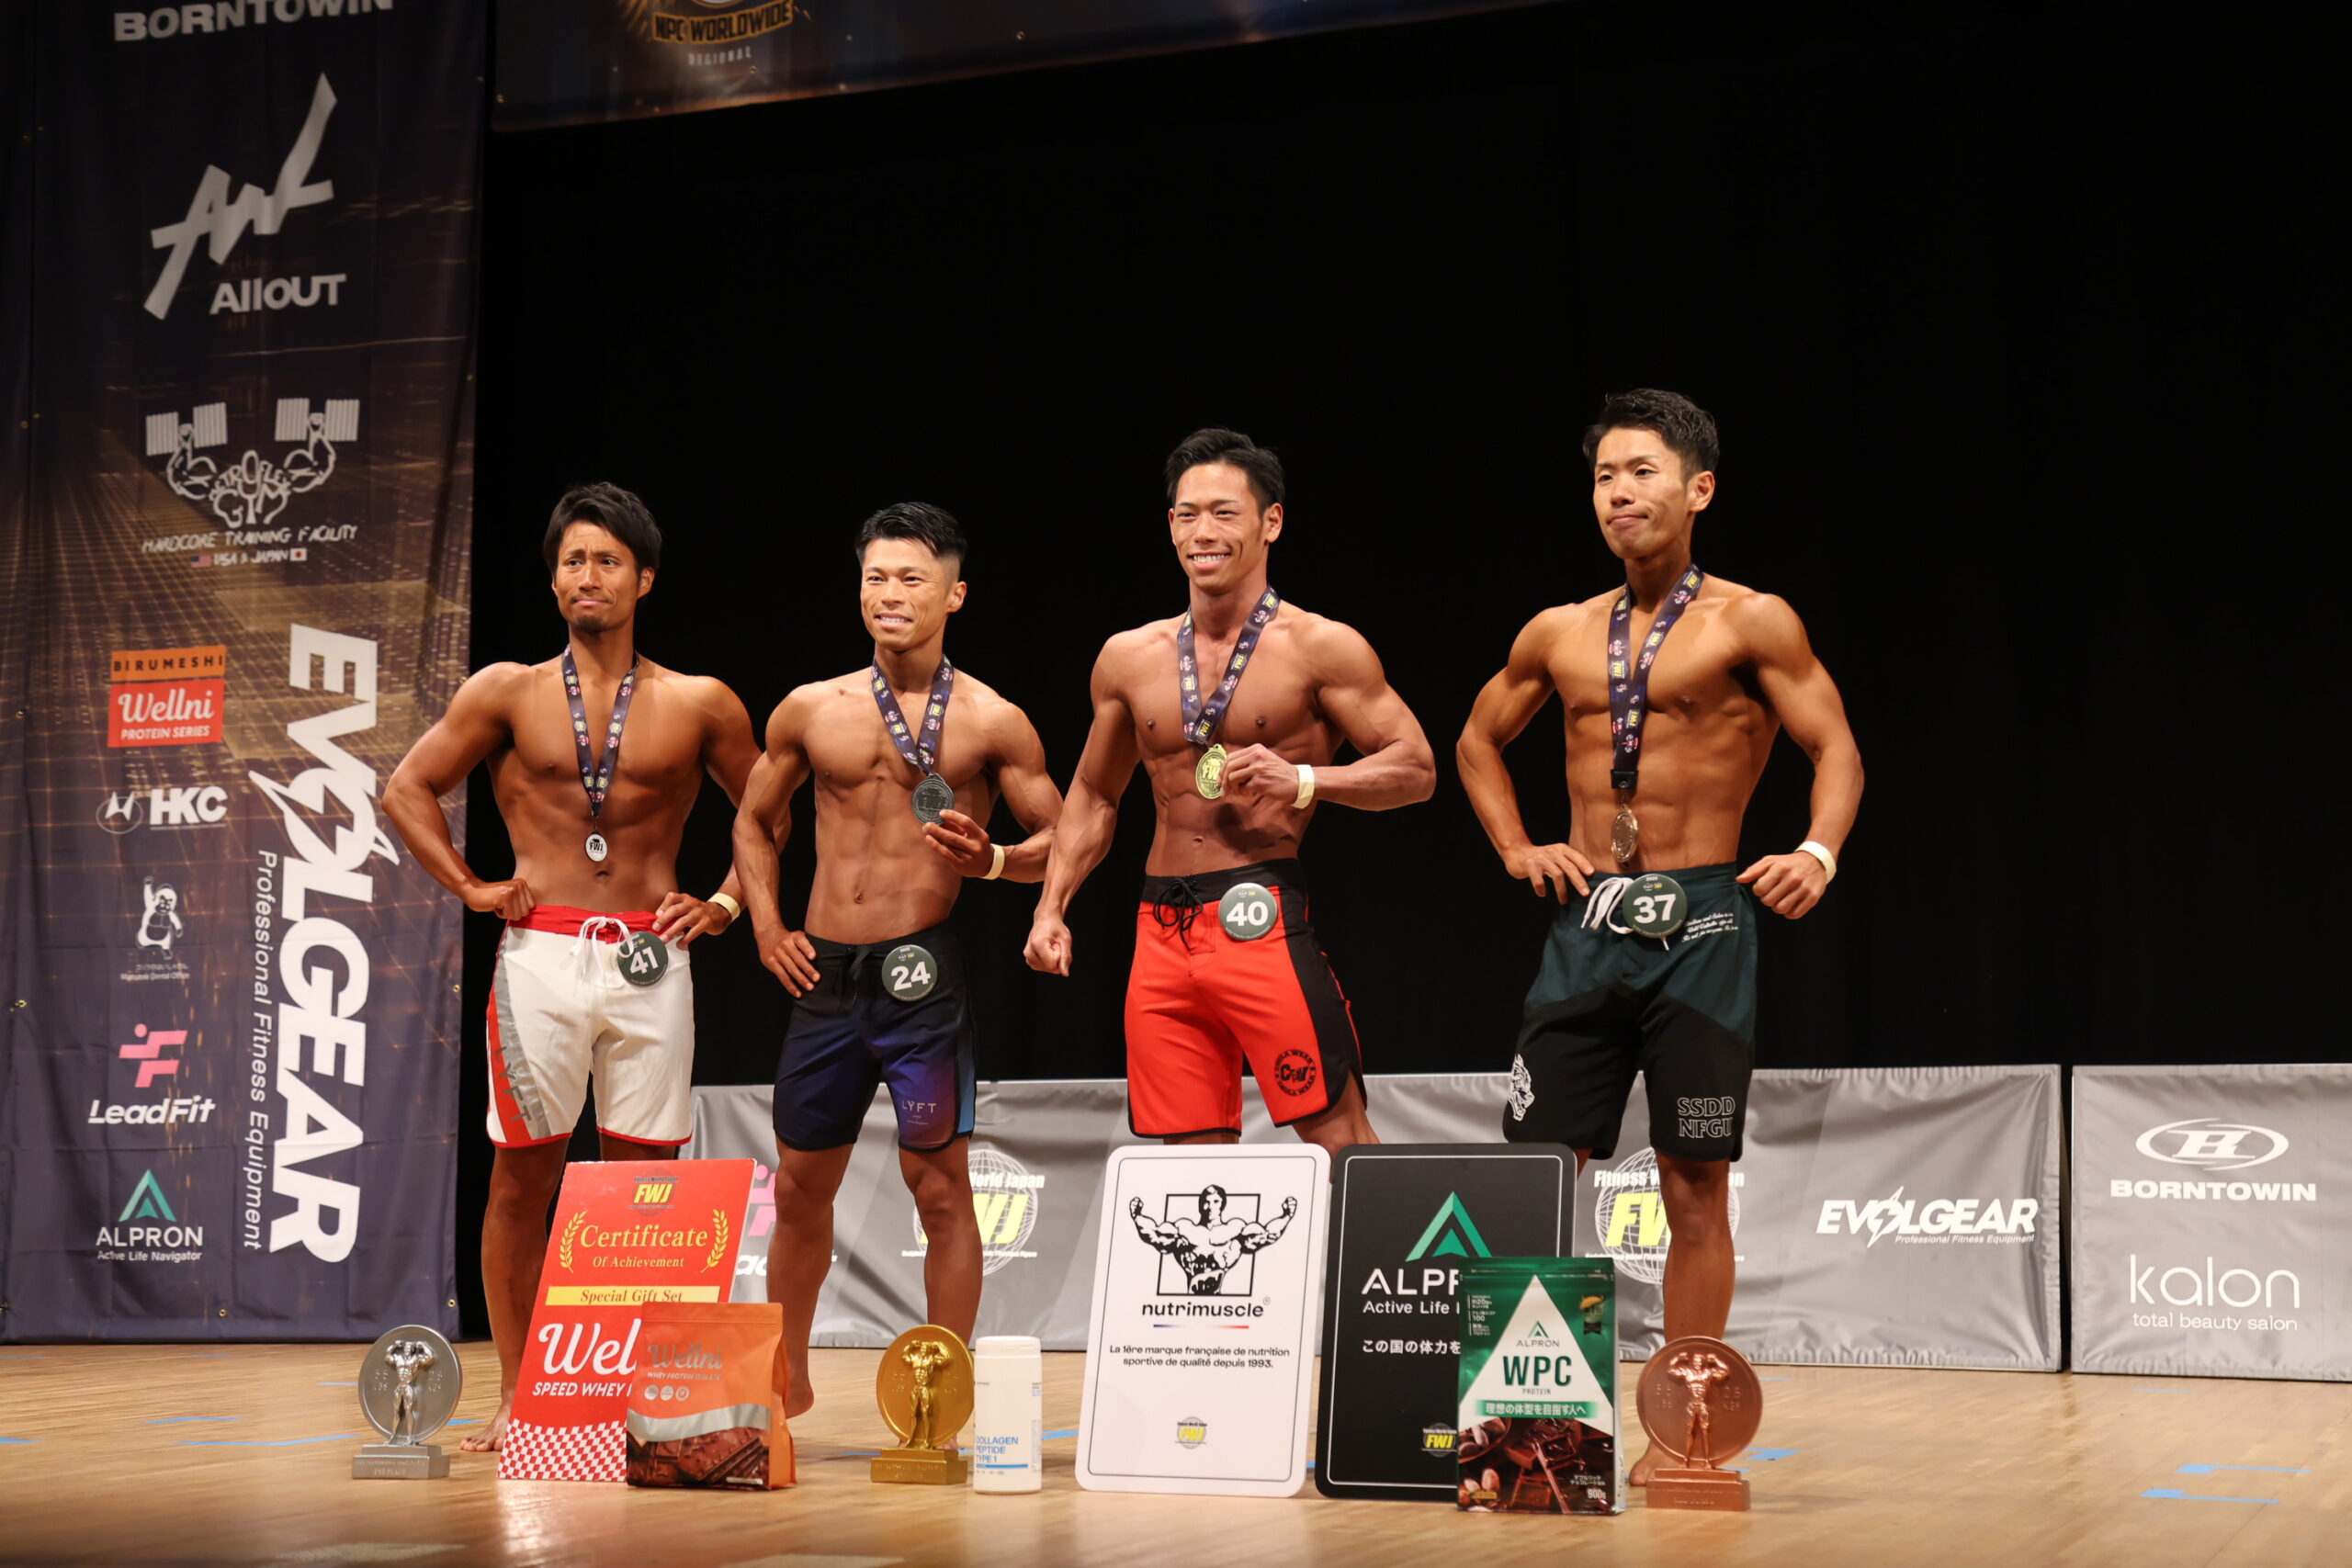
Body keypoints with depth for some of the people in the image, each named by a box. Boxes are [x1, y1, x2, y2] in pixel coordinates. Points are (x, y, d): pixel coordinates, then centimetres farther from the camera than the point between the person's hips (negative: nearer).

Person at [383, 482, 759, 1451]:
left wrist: (725, 904, 6)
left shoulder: (699, 706, 7)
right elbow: (407, 790, 10)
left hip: (649, 961, 0)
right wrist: (469, 887, 2)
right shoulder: (509, 693, 7)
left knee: (643, 1180, 2)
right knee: (523, 1176, 1)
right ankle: (515, 1398, 9)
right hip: (539, 956, 0)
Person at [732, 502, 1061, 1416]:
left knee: (938, 1184, -3)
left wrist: (993, 862, -17)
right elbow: (755, 822, 22)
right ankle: (786, 1378, 28)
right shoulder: (809, 711, 9)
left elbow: (1059, 840, 3)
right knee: (800, 1185, 11)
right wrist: (766, 923, 10)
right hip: (825, 973, 4)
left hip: (924, 971, -4)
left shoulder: (991, 722, 0)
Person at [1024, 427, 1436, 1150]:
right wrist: (1051, 908, 14)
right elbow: (1093, 795, 24)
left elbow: (1415, 768, -2)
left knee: (1340, 1137, -10)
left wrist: (1302, 780, -16)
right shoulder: (1129, 658, 13)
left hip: (1262, 920, -5)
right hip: (1161, 932, 5)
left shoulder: (1319, 648, -1)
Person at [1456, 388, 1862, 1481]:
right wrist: (1514, 848, 11)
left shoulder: (1749, 624, -2)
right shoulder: (1560, 634, 11)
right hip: (1586, 922, 4)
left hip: (1699, 924, -4)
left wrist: (1819, 852, -21)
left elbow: (1836, 749, -4)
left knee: (1695, 1188, 0)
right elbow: (1478, 742, 25)